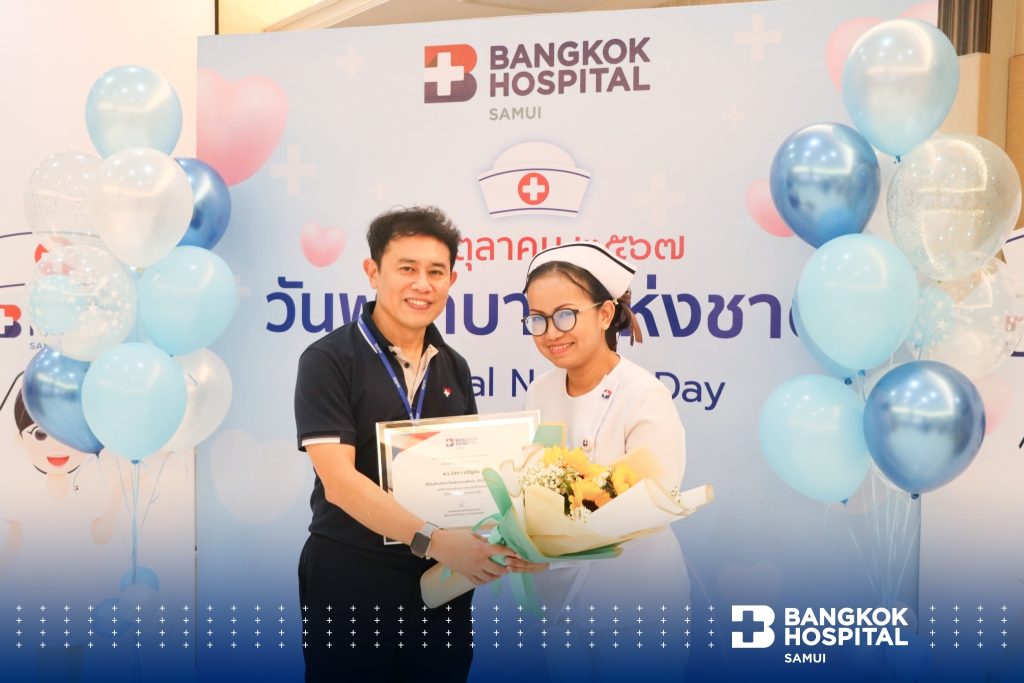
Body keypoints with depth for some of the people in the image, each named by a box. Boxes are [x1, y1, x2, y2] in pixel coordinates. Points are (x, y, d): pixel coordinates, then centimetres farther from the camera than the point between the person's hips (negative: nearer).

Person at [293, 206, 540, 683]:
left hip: (444, 581, 5)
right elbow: (339, 480, -18)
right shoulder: (329, 360, -9)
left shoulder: (454, 368, 8)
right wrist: (432, 540, -28)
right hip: (351, 581, -5)